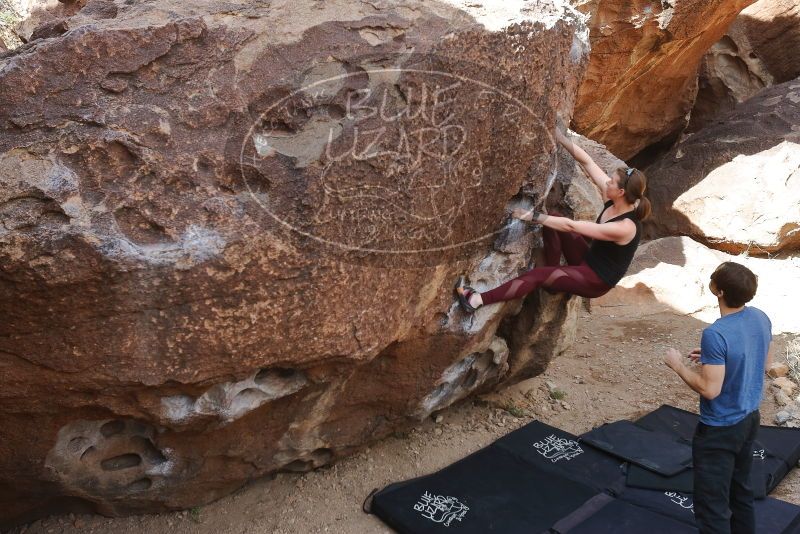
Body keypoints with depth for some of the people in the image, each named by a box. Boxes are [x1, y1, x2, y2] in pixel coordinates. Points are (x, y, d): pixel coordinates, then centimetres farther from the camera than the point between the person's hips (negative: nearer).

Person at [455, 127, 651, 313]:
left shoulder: (625, 227, -31)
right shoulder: (612, 198, -9)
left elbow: (571, 226, -31)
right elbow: (586, 162, -7)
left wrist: (535, 217, -27)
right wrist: (559, 137, -11)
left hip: (597, 281, -8)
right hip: (589, 261, 8)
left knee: (538, 275, -23)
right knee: (553, 222, -7)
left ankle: (476, 300, -28)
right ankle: (554, 278, 2)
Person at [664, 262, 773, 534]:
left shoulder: (716, 334, -30)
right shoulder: (761, 318, -5)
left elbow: (710, 390, -26)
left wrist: (678, 365, -12)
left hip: (720, 430, -8)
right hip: (750, 419, 9)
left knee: (712, 507, 3)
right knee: (741, 490, 26)